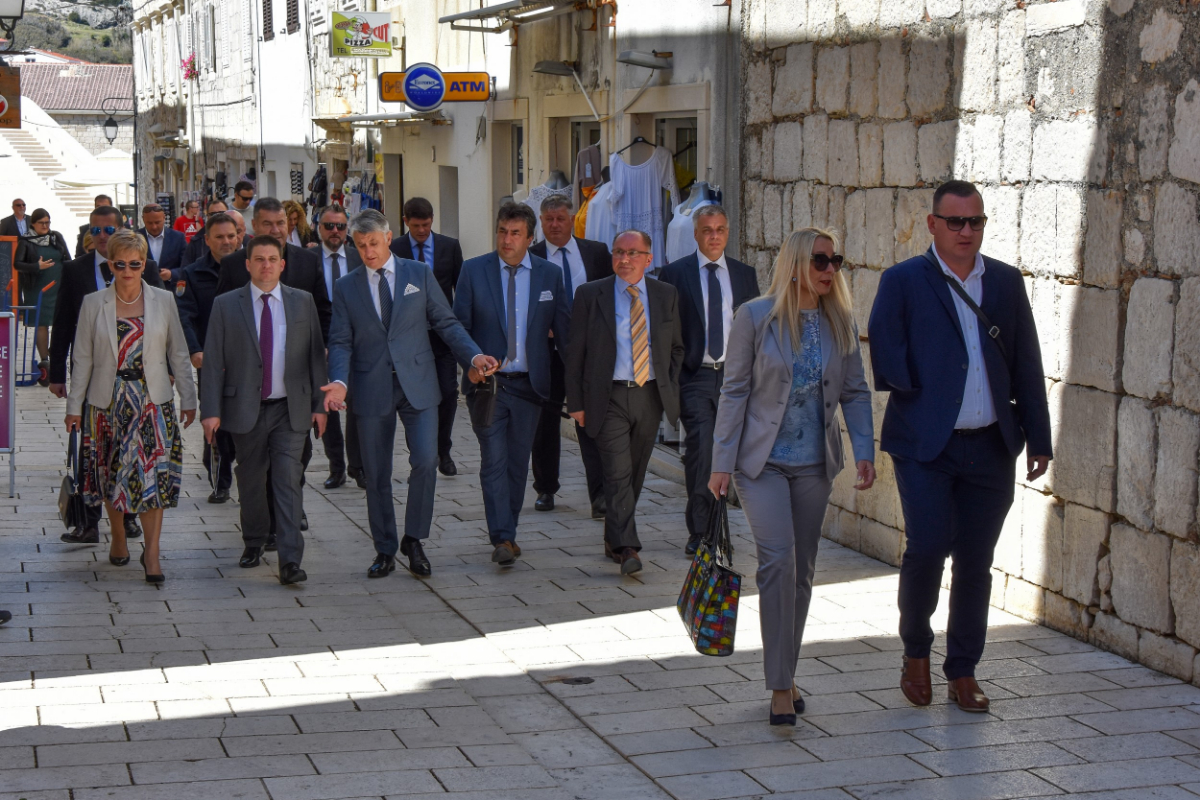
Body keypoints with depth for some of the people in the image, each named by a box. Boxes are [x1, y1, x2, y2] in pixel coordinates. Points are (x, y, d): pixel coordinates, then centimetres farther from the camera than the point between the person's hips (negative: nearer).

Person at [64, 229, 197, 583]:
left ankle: (152, 553, -5)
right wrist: (75, 405, 4)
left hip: (152, 400, -1)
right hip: (108, 401, 1)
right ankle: (118, 539, 27)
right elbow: (83, 358, 5)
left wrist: (188, 398, 5)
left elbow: (178, 353, 7)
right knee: (111, 473, 7)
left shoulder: (163, 301, 3)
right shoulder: (93, 304, 2)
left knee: (153, 474, -8)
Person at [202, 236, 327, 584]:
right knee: (251, 481, 11)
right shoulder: (226, 305, 2)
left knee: (288, 481, -8)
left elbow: (315, 355, 8)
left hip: (291, 409, 0)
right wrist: (211, 410, -6)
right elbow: (213, 361, 0)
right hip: (246, 409, 0)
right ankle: (254, 543, 32)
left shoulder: (302, 302, 6)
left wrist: (319, 403, 3)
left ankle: (290, 560, -11)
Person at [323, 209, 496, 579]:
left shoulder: (419, 275, 6)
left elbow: (446, 322, 6)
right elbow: (340, 341, 3)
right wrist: (339, 381, -15)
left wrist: (474, 355, -9)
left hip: (417, 385, -1)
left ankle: (413, 540, 5)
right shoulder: (346, 287, 7)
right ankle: (385, 551, 17)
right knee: (376, 474, 5)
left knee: (426, 460, -13)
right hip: (371, 390, 1)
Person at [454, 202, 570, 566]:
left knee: (518, 462, 8)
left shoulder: (550, 274, 4)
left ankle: (508, 533, 20)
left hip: (529, 384, 2)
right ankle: (501, 539, -9)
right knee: (494, 460, -8)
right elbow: (459, 325, 2)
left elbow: (564, 328, 7)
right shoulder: (474, 270, 0)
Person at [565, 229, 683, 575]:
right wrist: (576, 402, -3)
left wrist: (671, 388, 6)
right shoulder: (590, 294, 0)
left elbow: (677, 346, 18)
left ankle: (614, 539, 26)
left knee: (635, 472, 11)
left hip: (650, 396, 3)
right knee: (618, 473, -12)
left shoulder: (666, 295, 7)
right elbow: (575, 352, 2)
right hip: (609, 398, -3)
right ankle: (626, 547, -16)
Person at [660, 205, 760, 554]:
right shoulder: (675, 273, 2)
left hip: (734, 375, 3)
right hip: (695, 377, -3)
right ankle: (699, 530, -7)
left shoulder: (745, 274, 11)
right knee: (700, 450, -12)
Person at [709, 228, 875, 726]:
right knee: (778, 560, -17)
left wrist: (864, 451, -3)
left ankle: (786, 676, 24)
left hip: (814, 462, 4)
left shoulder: (840, 322, 3)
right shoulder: (755, 317, -8)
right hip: (762, 460, -4)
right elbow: (734, 391, -5)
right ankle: (781, 687, -11)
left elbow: (855, 392, 9)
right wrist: (722, 463, -7)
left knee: (803, 571, 9)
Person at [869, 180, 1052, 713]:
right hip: (925, 447, -3)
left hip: (990, 448, 4)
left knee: (975, 562, 6)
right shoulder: (903, 282, -1)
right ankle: (916, 651, 12)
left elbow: (1027, 365, 12)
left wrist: (1038, 438, 9)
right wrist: (926, 400, -9)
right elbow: (887, 364, -7)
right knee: (928, 545, -13)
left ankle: (963, 673, 19)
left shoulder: (1006, 282, 10)